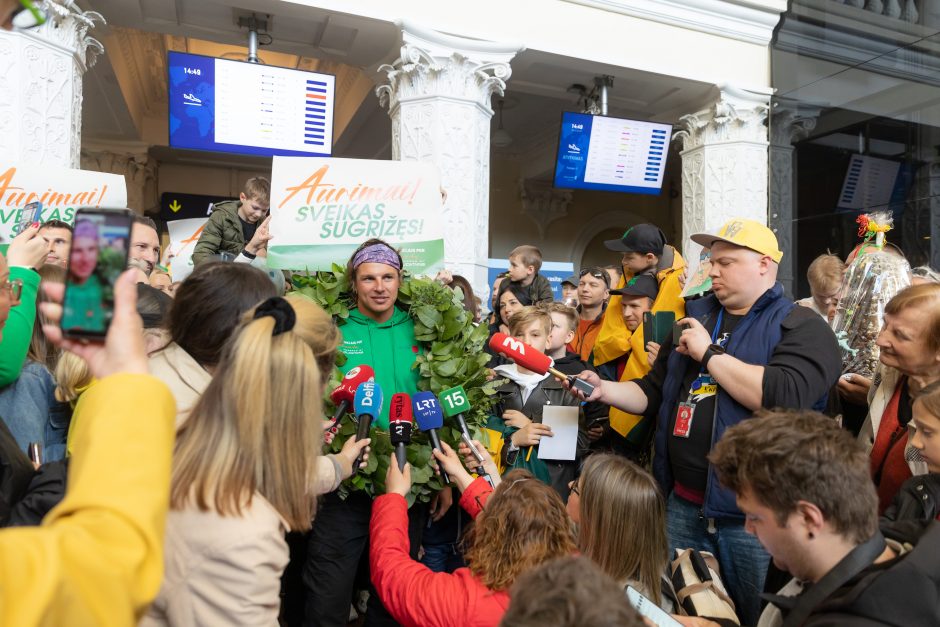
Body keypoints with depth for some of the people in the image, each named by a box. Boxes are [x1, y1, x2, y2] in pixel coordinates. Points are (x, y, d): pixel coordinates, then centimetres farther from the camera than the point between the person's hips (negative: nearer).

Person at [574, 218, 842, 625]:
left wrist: (708, 353, -17)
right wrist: (605, 390, 0)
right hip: (682, 505, 6)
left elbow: (783, 397, -27)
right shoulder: (696, 318, 13)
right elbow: (655, 391, 18)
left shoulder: (802, 327, -8)